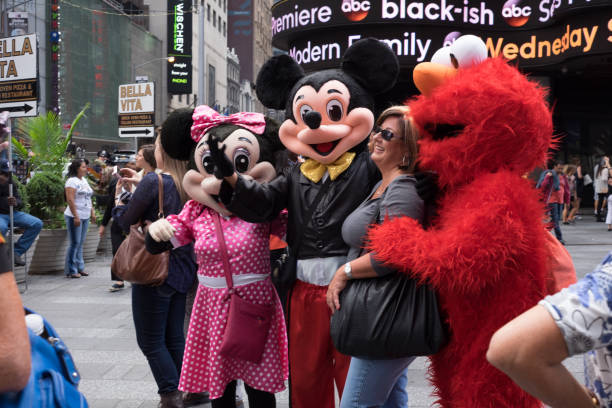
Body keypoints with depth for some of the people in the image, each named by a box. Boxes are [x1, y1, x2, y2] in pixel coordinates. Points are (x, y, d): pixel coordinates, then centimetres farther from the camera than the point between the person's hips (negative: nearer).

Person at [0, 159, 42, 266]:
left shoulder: (11, 183, 10)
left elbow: (19, 202, 6)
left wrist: (16, 203, -18)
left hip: (12, 213, 6)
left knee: (37, 224, -10)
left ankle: (17, 252, -7)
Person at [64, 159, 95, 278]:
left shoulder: (84, 180, 16)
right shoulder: (72, 181, -10)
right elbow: (70, 200, -17)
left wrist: (92, 212, 16)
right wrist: (76, 216, -21)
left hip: (85, 216, 8)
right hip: (75, 217, -8)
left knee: (80, 243, 11)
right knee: (75, 243, -6)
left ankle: (79, 268, 17)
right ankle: (71, 270, 0)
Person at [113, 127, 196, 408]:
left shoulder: (153, 181, -16)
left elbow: (125, 221, -7)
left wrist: (118, 195, 11)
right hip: (183, 271, 7)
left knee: (151, 341, 4)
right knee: (175, 338, 16)